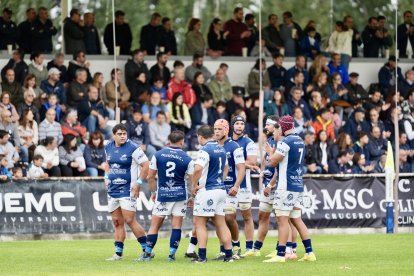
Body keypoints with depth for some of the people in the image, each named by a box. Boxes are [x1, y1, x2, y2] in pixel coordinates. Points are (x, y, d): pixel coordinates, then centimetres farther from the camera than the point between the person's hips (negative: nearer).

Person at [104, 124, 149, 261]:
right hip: (113, 190, 7)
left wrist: (138, 183, -14)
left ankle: (147, 249, -3)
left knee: (129, 220, -12)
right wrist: (107, 177, 15)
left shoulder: (133, 149, -12)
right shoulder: (108, 148, 8)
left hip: (128, 190, -7)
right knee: (117, 222, 8)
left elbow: (146, 165, -11)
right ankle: (118, 253, 12)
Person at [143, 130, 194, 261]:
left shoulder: (157, 155, 0)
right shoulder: (187, 159, -4)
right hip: (180, 195, -1)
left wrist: (153, 192, 17)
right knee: (176, 225, 4)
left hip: (162, 195, 1)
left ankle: (147, 253, 5)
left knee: (155, 225, 6)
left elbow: (150, 177, 4)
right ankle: (172, 254, 0)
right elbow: (192, 180, 0)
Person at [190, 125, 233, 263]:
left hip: (207, 190, -8)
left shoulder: (205, 150, -14)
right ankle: (228, 255, 9)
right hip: (221, 189, 8)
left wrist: (194, 185, -15)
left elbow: (198, 169, -28)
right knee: (221, 224, 11)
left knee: (200, 224, -2)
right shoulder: (221, 149, 13)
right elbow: (225, 168, 27)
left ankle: (202, 256, -8)